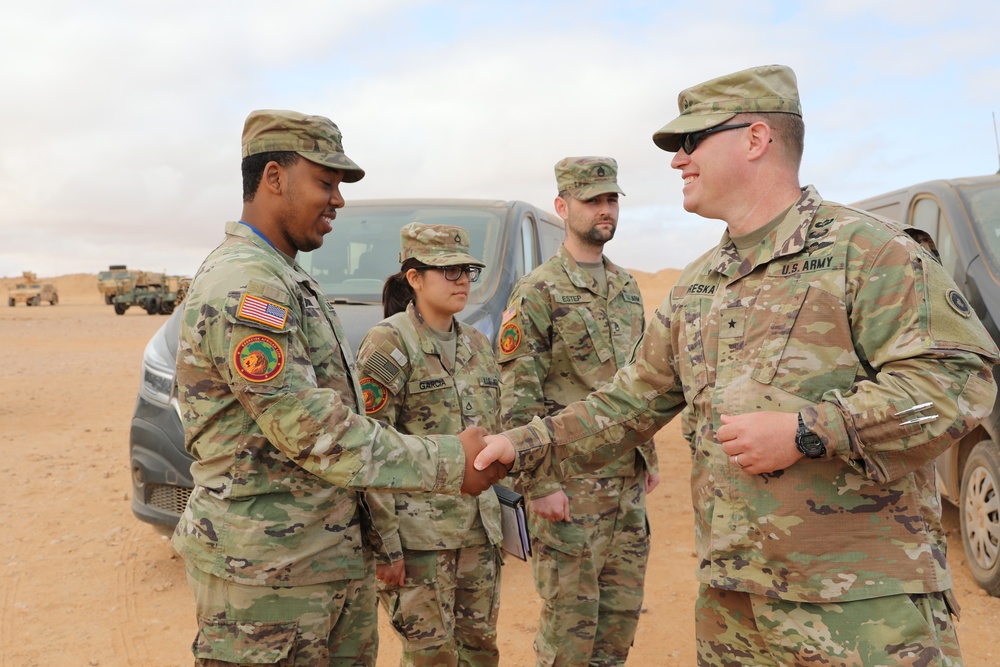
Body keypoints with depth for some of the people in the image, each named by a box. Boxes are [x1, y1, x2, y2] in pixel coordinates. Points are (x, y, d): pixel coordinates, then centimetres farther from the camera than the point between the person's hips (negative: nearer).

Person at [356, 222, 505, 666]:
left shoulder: (478, 345, 10)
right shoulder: (389, 343, -11)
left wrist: (497, 522, 16)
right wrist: (384, 545, -18)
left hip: (479, 530, 7)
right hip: (419, 531, -6)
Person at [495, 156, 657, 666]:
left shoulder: (626, 287, 13)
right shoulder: (537, 293, -10)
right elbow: (518, 400, -14)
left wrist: (649, 457, 17)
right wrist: (539, 485, -17)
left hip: (628, 479, 7)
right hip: (571, 483, -7)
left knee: (623, 609, 15)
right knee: (570, 615, 2)